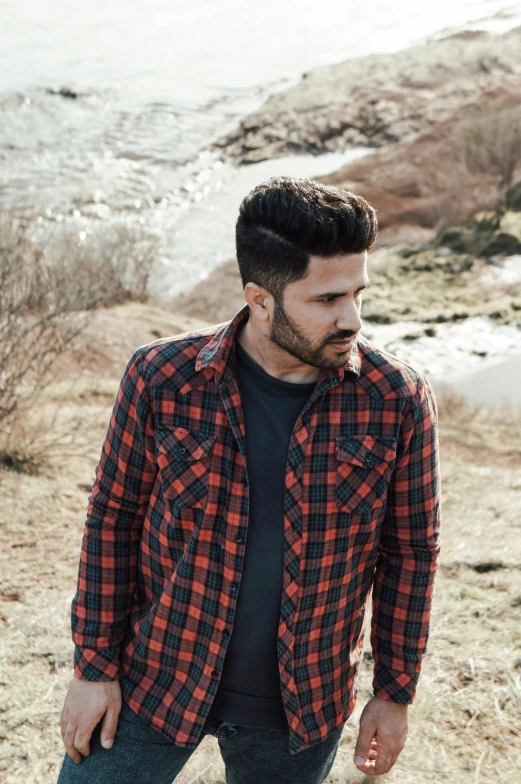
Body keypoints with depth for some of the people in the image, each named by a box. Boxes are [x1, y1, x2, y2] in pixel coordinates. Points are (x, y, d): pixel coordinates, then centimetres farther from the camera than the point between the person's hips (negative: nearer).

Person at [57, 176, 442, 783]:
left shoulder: (399, 400, -14)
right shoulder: (162, 378, -16)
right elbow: (113, 519, -5)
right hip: (156, 682, 0)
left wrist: (395, 693, 3)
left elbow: (410, 552, -3)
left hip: (300, 709, 1)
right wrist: (94, 665, -2)